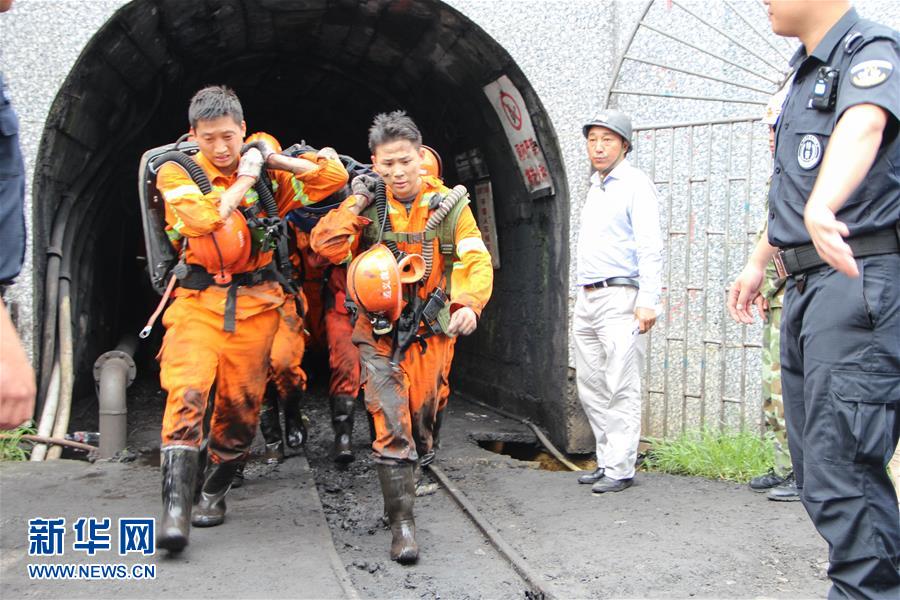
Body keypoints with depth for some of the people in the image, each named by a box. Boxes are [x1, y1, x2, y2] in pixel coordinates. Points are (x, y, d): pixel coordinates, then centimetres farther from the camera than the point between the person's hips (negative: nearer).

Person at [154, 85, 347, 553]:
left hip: (256, 302, 2)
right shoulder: (176, 173, 3)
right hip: (199, 299, -2)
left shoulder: (266, 176, 11)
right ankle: (176, 504, -20)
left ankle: (216, 491, 22)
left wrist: (271, 160, 1)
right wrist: (244, 179, -6)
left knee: (241, 400, 4)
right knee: (186, 392, -18)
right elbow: (202, 218, -17)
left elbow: (334, 177, 6)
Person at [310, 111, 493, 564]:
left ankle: (411, 471, 41)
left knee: (421, 417, 13)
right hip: (379, 334, -1)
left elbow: (476, 261, -11)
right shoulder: (368, 207, 1)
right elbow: (326, 247, -9)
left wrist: (469, 304, -28)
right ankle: (401, 523, -1)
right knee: (391, 426, -8)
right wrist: (356, 203, -13)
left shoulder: (449, 206, -2)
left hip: (430, 332, 1)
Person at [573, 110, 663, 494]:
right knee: (590, 388, 10)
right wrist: (583, 296, 18)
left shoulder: (635, 184, -5)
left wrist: (647, 300, -22)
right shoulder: (595, 188, 21)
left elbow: (650, 247, -14)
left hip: (619, 299, -9)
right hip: (586, 299, 9)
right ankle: (607, 461, 19)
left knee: (621, 389, -6)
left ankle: (620, 469, -1)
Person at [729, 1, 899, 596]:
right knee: (816, 464, 13)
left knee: (840, 470, -12)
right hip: (807, 289, 10)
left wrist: (822, 206, -48)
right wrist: (758, 262, 32)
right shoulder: (806, 72, 22)